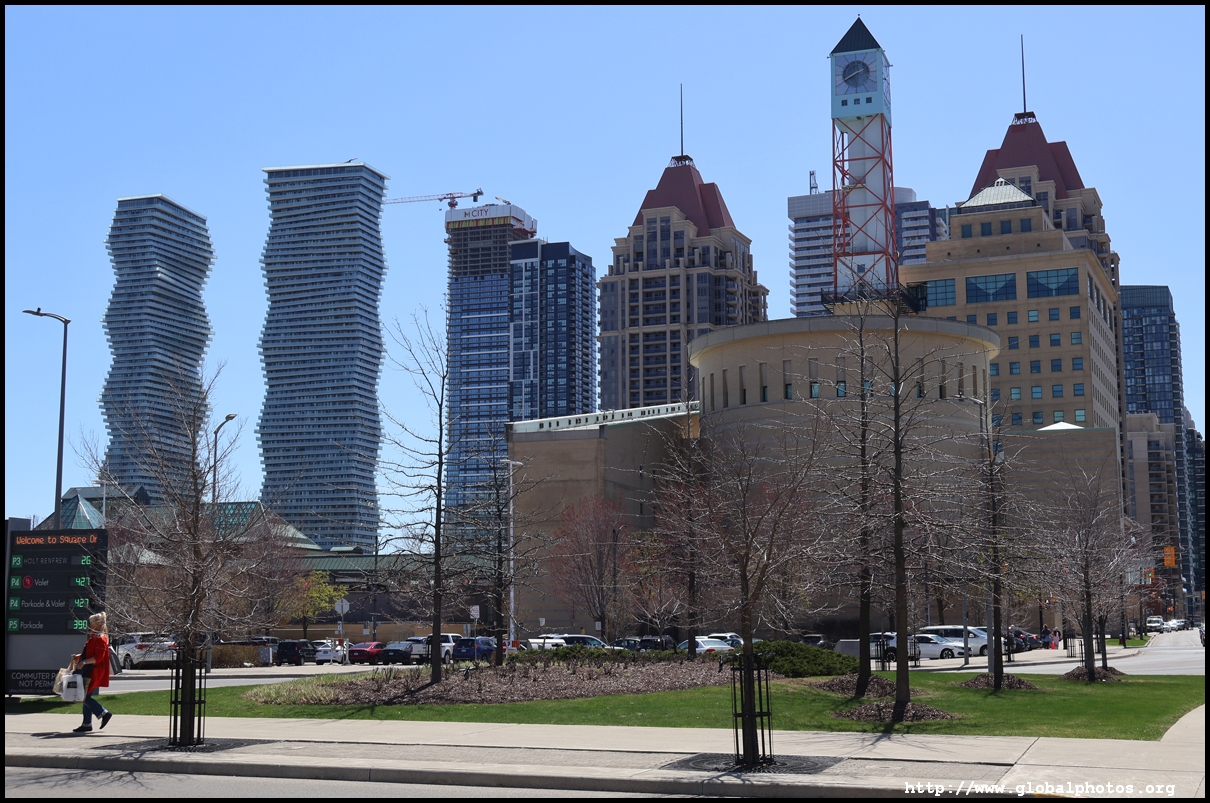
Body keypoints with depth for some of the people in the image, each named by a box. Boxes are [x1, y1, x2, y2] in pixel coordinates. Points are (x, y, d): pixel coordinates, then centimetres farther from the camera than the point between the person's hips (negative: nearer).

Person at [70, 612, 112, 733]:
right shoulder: (94, 638, 17)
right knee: (86, 697, 9)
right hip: (88, 672, 10)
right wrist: (79, 657, 17)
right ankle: (87, 724, 13)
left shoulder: (100, 639, -15)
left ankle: (104, 714, -3)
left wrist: (84, 662, -29)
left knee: (85, 697, -11)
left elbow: (98, 658, -23)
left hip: (93, 673, -10)